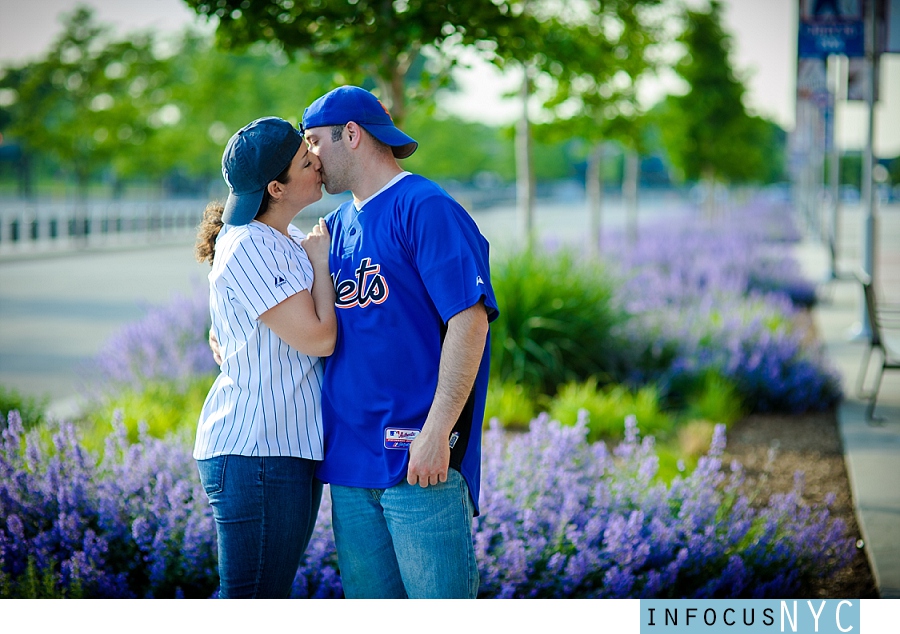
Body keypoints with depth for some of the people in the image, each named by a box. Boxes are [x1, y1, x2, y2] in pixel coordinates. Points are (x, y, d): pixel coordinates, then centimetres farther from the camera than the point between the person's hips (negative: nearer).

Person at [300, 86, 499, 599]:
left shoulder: (426, 209, -7)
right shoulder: (338, 225, 18)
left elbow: (470, 319, -16)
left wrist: (436, 432, -22)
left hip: (418, 460, -8)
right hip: (349, 457, 8)